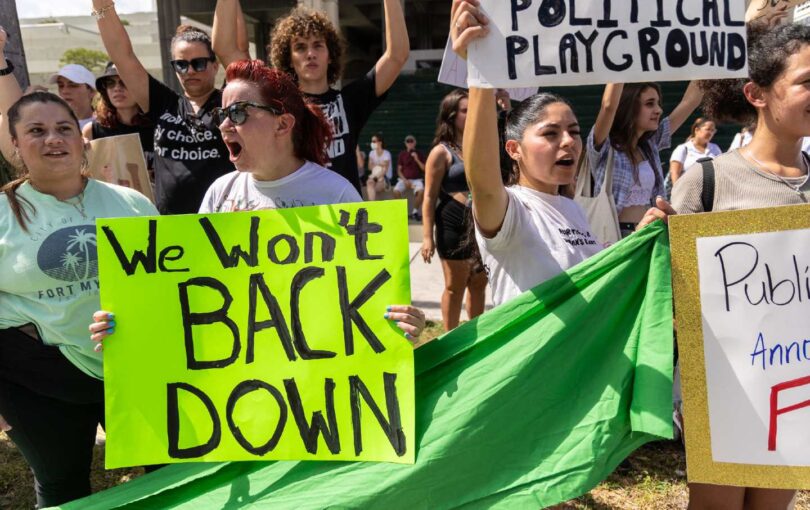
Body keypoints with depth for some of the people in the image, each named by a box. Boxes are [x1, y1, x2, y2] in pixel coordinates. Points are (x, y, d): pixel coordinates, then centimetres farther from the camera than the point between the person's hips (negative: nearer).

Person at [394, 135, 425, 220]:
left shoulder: (420, 154, 8)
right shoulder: (402, 154, 8)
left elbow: (424, 169, 1)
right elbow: (399, 170, 5)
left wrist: (417, 159, -11)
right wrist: (405, 180, -10)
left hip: (417, 179, -1)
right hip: (404, 179, 1)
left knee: (421, 191, -35)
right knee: (396, 191, -31)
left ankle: (415, 211, -16)